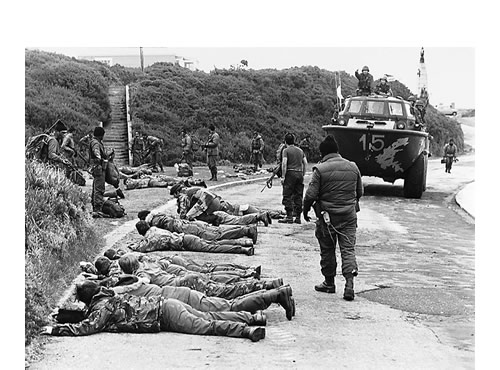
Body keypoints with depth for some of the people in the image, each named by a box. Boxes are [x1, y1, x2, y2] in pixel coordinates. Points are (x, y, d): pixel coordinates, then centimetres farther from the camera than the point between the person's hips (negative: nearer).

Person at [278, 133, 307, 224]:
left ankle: (289, 217, -7)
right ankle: (298, 217, 9)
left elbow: (284, 164, -13)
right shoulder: (300, 150, 13)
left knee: (287, 196, -2)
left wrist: (283, 177, -11)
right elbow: (305, 163, 12)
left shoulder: (286, 150, -4)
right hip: (299, 174, 6)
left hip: (290, 173, -5)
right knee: (298, 196, 8)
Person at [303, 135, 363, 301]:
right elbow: (360, 192, 14)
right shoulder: (352, 167, 4)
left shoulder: (320, 169, -10)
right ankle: (349, 283, -13)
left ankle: (329, 283, 21)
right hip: (349, 216, 3)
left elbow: (311, 194, -11)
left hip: (327, 215, -3)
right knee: (348, 249, 2)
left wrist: (305, 210, 6)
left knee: (327, 250, 11)